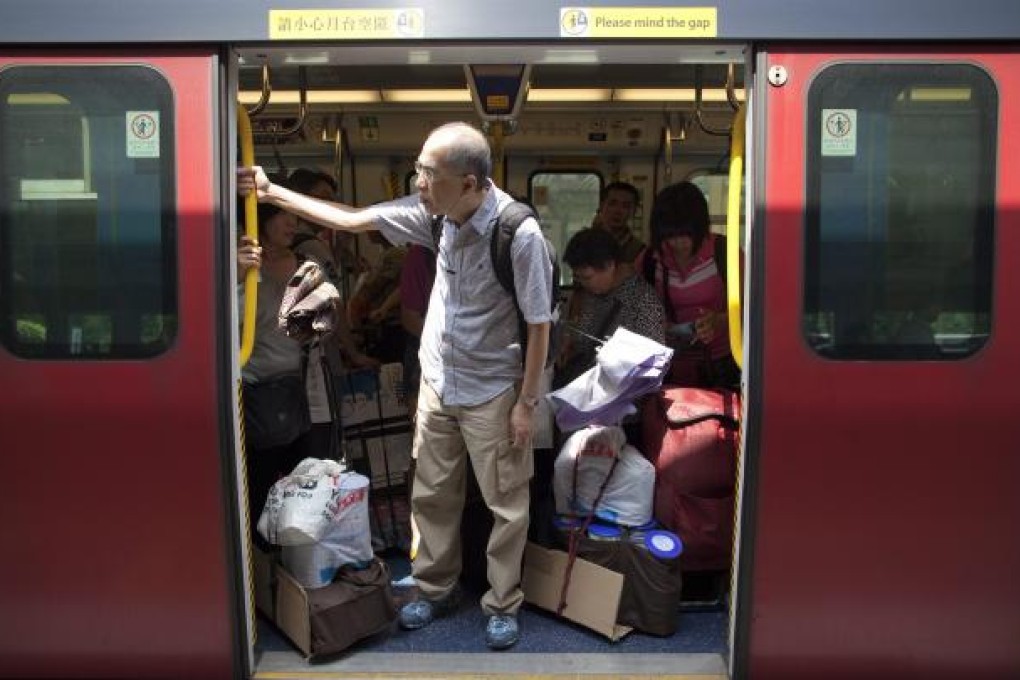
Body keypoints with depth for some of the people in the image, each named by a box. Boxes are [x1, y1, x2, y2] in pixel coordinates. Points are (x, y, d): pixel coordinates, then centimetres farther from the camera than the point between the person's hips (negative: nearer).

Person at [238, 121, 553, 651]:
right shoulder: (434, 212, -9)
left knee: (506, 505, 10)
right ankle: (435, 589, 37)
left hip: (492, 392, -5)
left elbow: (539, 323, -17)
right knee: (432, 494, 17)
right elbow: (351, 219, 1)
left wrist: (527, 402, -13)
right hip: (437, 380, 6)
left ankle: (502, 604, 29)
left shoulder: (520, 235, -25)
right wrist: (273, 192, 0)